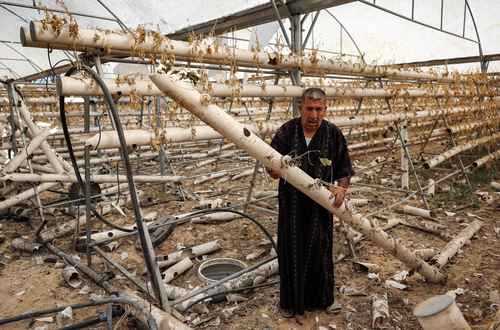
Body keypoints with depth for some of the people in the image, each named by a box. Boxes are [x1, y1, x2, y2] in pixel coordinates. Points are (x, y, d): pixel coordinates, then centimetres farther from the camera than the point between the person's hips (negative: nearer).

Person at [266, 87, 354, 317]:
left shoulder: (334, 134, -6)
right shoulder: (286, 132, -7)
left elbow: (344, 171, 0)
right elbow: (271, 170, -4)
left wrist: (341, 188, -20)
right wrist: (275, 170, -27)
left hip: (320, 205, 0)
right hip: (291, 204, 0)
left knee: (319, 252, 13)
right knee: (291, 252, 11)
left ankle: (318, 299, 38)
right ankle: (290, 301, 33)